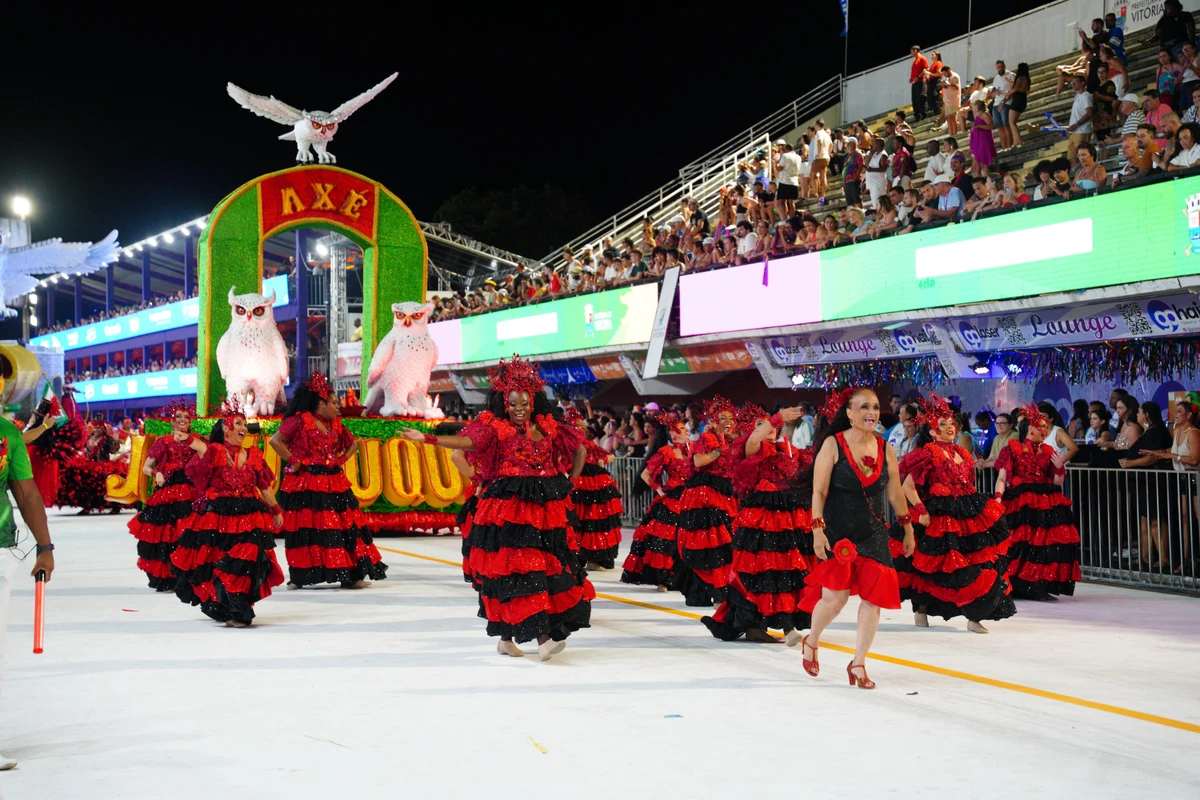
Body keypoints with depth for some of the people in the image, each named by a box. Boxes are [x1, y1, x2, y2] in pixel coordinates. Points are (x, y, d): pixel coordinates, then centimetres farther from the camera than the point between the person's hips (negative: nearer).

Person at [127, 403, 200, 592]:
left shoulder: (196, 440, 12)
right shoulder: (163, 442, 8)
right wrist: (156, 473, -9)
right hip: (167, 493, -1)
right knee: (165, 535, -2)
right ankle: (165, 580, 5)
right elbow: (145, 467, 9)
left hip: (191, 492, 1)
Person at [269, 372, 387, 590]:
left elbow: (352, 444, 27)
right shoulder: (299, 421, -7)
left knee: (345, 527, 2)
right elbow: (275, 441, -14)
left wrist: (342, 460, 12)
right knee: (305, 529, -3)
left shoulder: (336, 424, 14)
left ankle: (350, 575, 5)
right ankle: (299, 577, 6)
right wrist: (294, 461, -10)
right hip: (305, 484, -6)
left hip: (333, 483, 6)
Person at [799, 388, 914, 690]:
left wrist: (908, 529, 18)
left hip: (874, 534, 4)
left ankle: (858, 664, 14)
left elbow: (895, 493, 14)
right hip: (839, 532, -4)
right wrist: (818, 530, -16)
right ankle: (811, 642, 25)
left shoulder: (885, 448, 5)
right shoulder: (833, 444, -7)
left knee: (873, 597, -1)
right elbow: (819, 492, -9)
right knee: (835, 597, -6)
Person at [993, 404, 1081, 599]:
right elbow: (1002, 478, -3)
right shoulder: (1012, 449, 4)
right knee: (1022, 543, -14)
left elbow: (1057, 482, 17)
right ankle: (1013, 586, -6)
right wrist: (998, 497, -19)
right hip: (1020, 503, -5)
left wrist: (1059, 467, -1)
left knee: (1051, 542, -5)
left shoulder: (1048, 452, 18)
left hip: (1046, 504, 5)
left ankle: (1040, 587, 3)